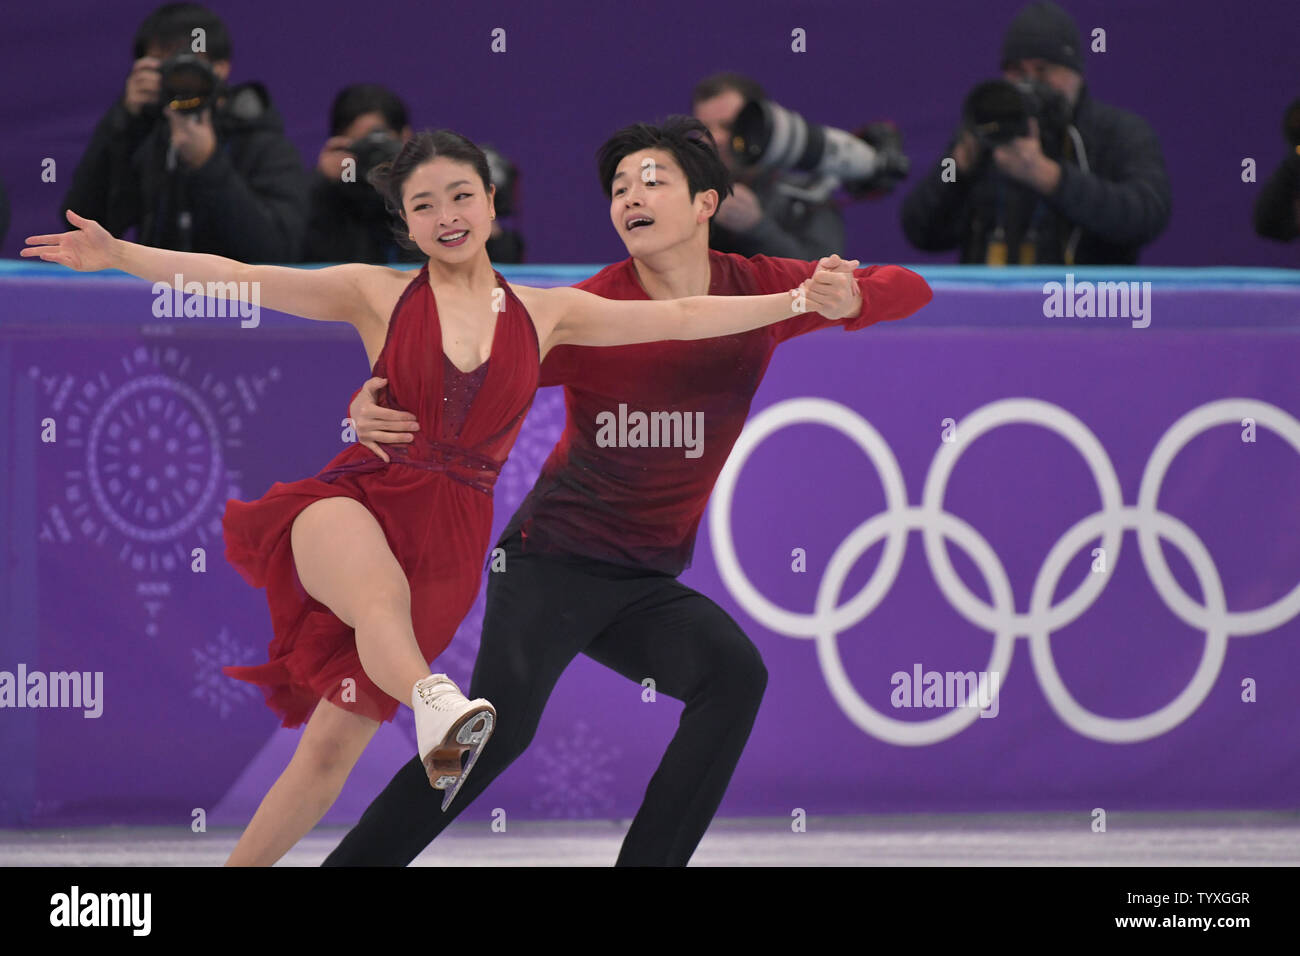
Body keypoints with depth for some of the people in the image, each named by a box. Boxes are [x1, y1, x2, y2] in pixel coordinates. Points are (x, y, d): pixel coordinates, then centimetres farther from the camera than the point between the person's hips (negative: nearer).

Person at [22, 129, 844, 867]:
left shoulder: (545, 314, 12)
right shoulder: (378, 295, 6)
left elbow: (677, 318, 12)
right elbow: (238, 279, -1)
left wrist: (796, 301, 6)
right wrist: (116, 255, -10)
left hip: (449, 539, 3)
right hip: (355, 502, -3)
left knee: (334, 747, 1)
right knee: (380, 594, -40)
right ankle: (437, 710, -71)